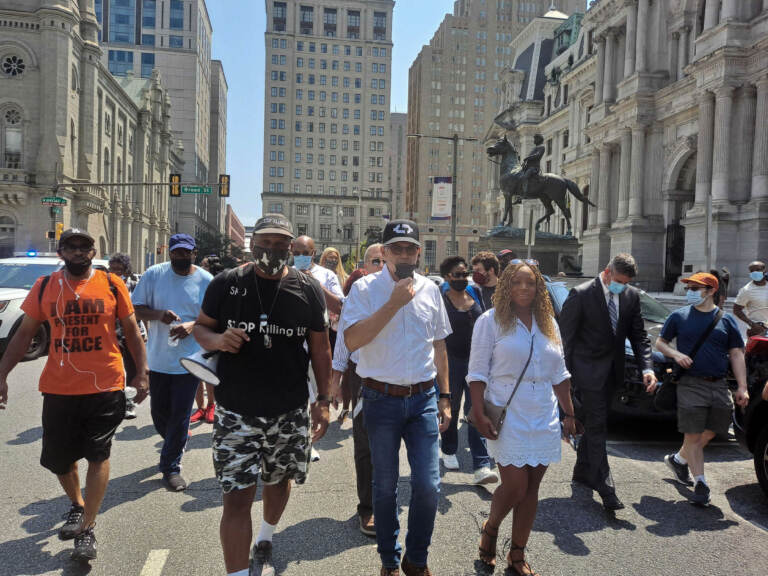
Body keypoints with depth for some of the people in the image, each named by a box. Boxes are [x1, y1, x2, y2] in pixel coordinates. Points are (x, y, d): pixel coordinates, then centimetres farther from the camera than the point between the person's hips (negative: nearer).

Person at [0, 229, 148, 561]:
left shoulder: (112, 284, -3)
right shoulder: (44, 287, 2)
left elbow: (132, 331, 3)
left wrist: (142, 372, -1)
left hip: (105, 387, -3)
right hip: (58, 389, 3)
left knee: (98, 456, 2)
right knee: (57, 458, 14)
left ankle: (86, 529, 14)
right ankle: (77, 505, 42)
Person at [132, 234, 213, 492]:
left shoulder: (206, 281, -3)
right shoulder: (154, 274, 0)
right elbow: (136, 308, 2)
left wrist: (193, 325, -19)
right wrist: (158, 314, -18)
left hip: (189, 361, -2)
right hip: (158, 359, 2)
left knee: (180, 416, 1)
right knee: (159, 413, 15)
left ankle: (171, 467, 17)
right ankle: (175, 445, 45)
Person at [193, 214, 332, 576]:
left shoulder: (308, 290, -2)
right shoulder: (226, 284, -4)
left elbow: (320, 349, 3)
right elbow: (201, 327, 6)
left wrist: (323, 401, 1)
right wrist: (217, 339, -17)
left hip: (290, 413, 2)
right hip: (236, 412, -2)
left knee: (278, 481, 21)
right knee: (237, 497, -3)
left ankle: (265, 542, 50)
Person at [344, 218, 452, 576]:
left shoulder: (429, 289, 5)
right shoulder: (366, 288, -6)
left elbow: (439, 347, 12)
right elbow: (352, 341, -19)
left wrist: (445, 398, 11)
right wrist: (393, 304, -20)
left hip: (423, 398, 2)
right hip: (382, 398, -2)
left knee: (428, 486, 1)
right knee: (385, 486, 12)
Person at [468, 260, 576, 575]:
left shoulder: (548, 323, 11)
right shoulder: (491, 321, -5)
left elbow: (559, 374, 16)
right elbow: (477, 371, -6)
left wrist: (569, 413, 14)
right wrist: (479, 413, -13)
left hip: (543, 418, 5)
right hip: (508, 416, -5)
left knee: (531, 489, 9)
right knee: (515, 485, -7)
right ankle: (490, 528, 24)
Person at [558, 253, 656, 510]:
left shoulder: (631, 296, 3)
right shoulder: (581, 294, -13)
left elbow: (639, 335, 6)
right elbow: (565, 335, -11)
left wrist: (647, 368, -8)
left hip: (612, 370, 6)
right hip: (588, 369, -6)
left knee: (595, 423, 16)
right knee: (597, 426, -5)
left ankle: (582, 471, 32)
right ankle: (605, 487, 0)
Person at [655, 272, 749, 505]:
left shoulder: (726, 320, 7)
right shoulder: (679, 316, 4)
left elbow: (736, 355, 8)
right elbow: (660, 342, 11)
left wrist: (742, 387, 1)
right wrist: (675, 354, -10)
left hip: (719, 386, 3)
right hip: (690, 384, -3)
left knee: (709, 433, 11)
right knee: (693, 435, -3)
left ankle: (679, 459, 34)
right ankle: (700, 483, 6)